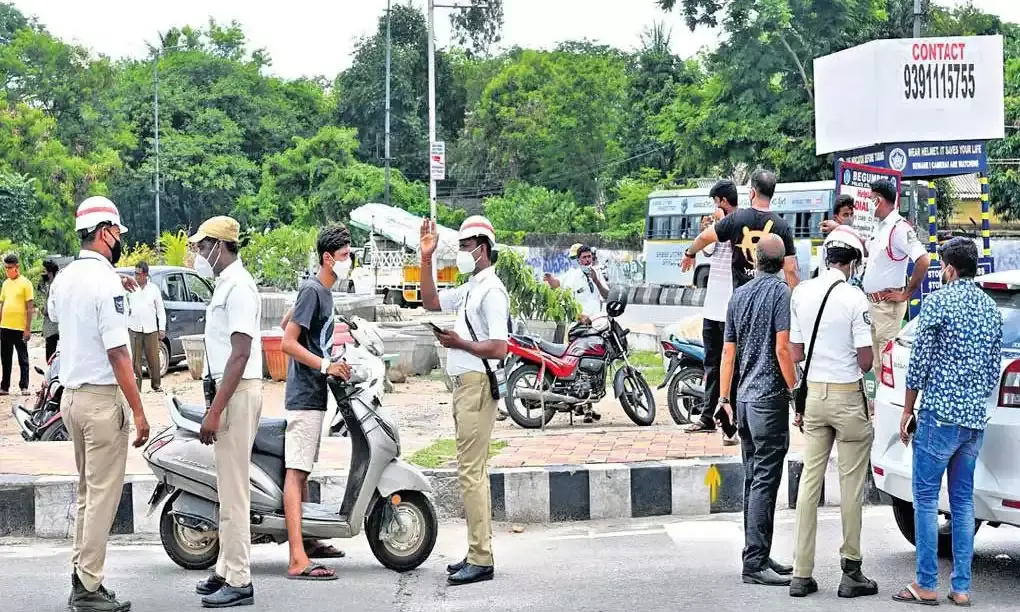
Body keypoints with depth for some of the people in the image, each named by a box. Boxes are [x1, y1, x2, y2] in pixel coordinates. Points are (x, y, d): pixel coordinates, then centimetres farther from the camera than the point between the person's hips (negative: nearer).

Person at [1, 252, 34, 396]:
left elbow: (30, 308, -7)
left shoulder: (25, 283, -5)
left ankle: (24, 386, 6)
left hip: (19, 328, -6)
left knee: (23, 358, 2)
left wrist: (28, 329, -12)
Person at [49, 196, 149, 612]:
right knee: (103, 496, -3)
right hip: (102, 397, -9)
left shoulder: (64, 278, 7)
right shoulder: (106, 281, -17)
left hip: (71, 393, 9)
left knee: (86, 492, 16)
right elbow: (117, 352, -20)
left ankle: (80, 577, 21)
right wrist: (138, 412, -17)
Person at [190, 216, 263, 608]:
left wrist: (215, 411, -23)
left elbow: (240, 354, -21)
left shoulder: (238, 286, -15)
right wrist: (215, 405, 20)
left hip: (239, 392, -11)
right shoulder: (226, 283, 17)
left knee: (233, 491, -8)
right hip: (229, 390, 11)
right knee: (229, 488, 14)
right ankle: (227, 571, 21)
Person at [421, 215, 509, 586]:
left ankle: (481, 560, -10)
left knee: (471, 472, -12)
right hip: (463, 385, 11)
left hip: (477, 385, -11)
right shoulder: (469, 289, 18)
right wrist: (426, 259, 19)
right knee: (472, 471, 12)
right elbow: (430, 301, 28)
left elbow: (498, 348, -21)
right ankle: (478, 552, 18)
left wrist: (459, 343, -16)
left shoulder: (491, 291, -14)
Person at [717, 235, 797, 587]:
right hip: (770, 397, -8)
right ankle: (755, 562, -9)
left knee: (753, 480, 13)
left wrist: (723, 397, 17)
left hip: (744, 397, 8)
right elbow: (782, 349, -16)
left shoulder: (739, 295, 12)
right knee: (765, 481, -7)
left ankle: (758, 556, 19)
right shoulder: (780, 291, -9)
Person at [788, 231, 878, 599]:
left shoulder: (801, 293, 1)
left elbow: (796, 353, 6)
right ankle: (851, 573, 9)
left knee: (810, 480, 8)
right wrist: (857, 366, 9)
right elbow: (866, 361, -14)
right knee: (851, 485, 3)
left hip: (813, 393, 5)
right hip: (847, 395, -5)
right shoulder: (854, 299, -14)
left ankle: (801, 574, 10)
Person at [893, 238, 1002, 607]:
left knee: (926, 499, 0)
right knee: (963, 501, 10)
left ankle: (926, 586, 1)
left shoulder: (937, 302, -8)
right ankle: (961, 588, 11)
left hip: (940, 415, -6)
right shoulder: (992, 309, 12)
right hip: (976, 418, 6)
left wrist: (907, 411, -1)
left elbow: (920, 362, -9)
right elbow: (994, 370, 16)